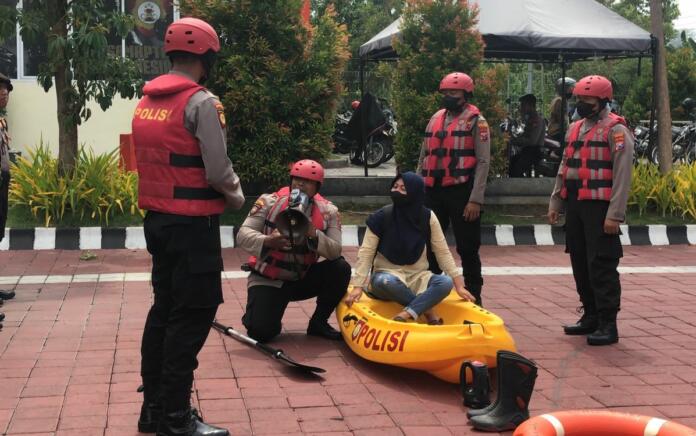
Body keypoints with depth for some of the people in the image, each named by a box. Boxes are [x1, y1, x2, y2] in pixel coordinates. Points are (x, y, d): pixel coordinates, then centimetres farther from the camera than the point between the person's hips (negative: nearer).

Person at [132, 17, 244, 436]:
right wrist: (237, 196, 2)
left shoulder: (146, 102, 9)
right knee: (191, 318, -1)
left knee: (164, 310, 16)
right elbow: (218, 170, -18)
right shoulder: (202, 102, -15)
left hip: (158, 219, 8)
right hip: (192, 224, -8)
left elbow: (151, 161, 11)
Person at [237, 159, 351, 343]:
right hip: (268, 279, -3)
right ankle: (258, 312, 17)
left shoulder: (328, 211, -5)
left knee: (340, 269, -20)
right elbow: (243, 235, -15)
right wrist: (267, 242, -35)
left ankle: (318, 323, 1)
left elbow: (335, 252, -15)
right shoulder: (269, 202, -10)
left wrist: (313, 234, -32)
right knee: (260, 331, -23)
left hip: (302, 279, 3)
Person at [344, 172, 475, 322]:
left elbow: (443, 252, 0)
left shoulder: (427, 217, -4)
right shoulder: (381, 217, -11)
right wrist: (358, 287, -22)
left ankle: (407, 314, -35)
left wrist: (459, 285, -5)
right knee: (384, 282, -38)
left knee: (446, 282, -27)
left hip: (417, 277, 2)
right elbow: (366, 253, -12)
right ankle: (428, 311, -20)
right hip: (388, 275, -2)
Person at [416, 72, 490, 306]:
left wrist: (475, 200, -17)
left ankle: (474, 298, 12)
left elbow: (483, 162, -10)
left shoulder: (475, 120, -4)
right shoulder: (436, 119, 15)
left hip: (461, 192, -6)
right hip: (434, 191, 6)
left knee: (468, 248, 2)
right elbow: (424, 157, 19)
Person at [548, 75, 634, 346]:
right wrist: (555, 202, 17)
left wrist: (615, 214, -19)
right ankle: (591, 316, 25)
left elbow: (622, 175, -14)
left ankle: (608, 324, -2)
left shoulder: (615, 130, -8)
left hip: (599, 208, -8)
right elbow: (564, 168, 22)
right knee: (580, 263, 13)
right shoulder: (576, 128, 17)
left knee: (602, 266, -7)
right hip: (575, 205, 8)